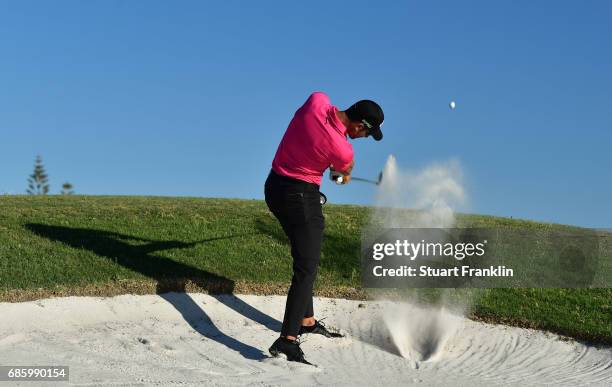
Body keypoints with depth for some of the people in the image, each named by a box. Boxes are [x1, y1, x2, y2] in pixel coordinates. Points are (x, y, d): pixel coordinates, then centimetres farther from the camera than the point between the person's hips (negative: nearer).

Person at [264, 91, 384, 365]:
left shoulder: (316, 100, -8)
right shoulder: (343, 149, -21)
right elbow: (345, 170, 4)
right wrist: (343, 173, 30)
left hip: (274, 187, 9)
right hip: (301, 198, -9)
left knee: (305, 257, 21)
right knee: (307, 269, -7)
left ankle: (307, 321, 32)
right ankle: (286, 341, -15)